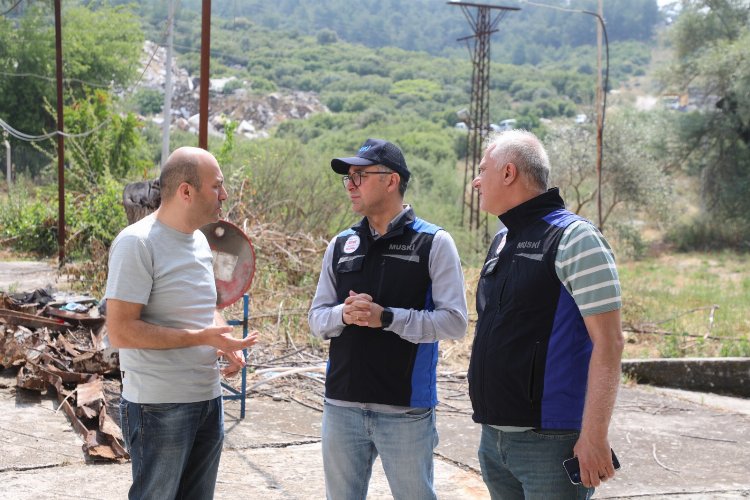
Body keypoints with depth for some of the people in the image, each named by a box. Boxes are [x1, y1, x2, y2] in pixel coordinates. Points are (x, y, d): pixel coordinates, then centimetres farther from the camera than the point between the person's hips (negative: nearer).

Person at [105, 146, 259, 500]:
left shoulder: (199, 240, 10)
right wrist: (203, 337, -23)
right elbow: (121, 331, -21)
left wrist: (226, 341, 1)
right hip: (160, 407, -8)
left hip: (208, 400, 8)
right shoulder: (137, 243, -16)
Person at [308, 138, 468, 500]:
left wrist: (386, 317, -21)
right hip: (342, 406, 4)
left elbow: (454, 321, -11)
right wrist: (344, 315, -14)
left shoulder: (434, 243, -6)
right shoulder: (340, 245, 8)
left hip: (405, 410, -4)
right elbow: (316, 318, 9)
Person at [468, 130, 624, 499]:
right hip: (493, 437, 8)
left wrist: (594, 437, -20)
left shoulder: (574, 239, -11)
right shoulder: (502, 241, 14)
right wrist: (489, 420, 17)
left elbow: (607, 343, -16)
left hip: (549, 440, -8)